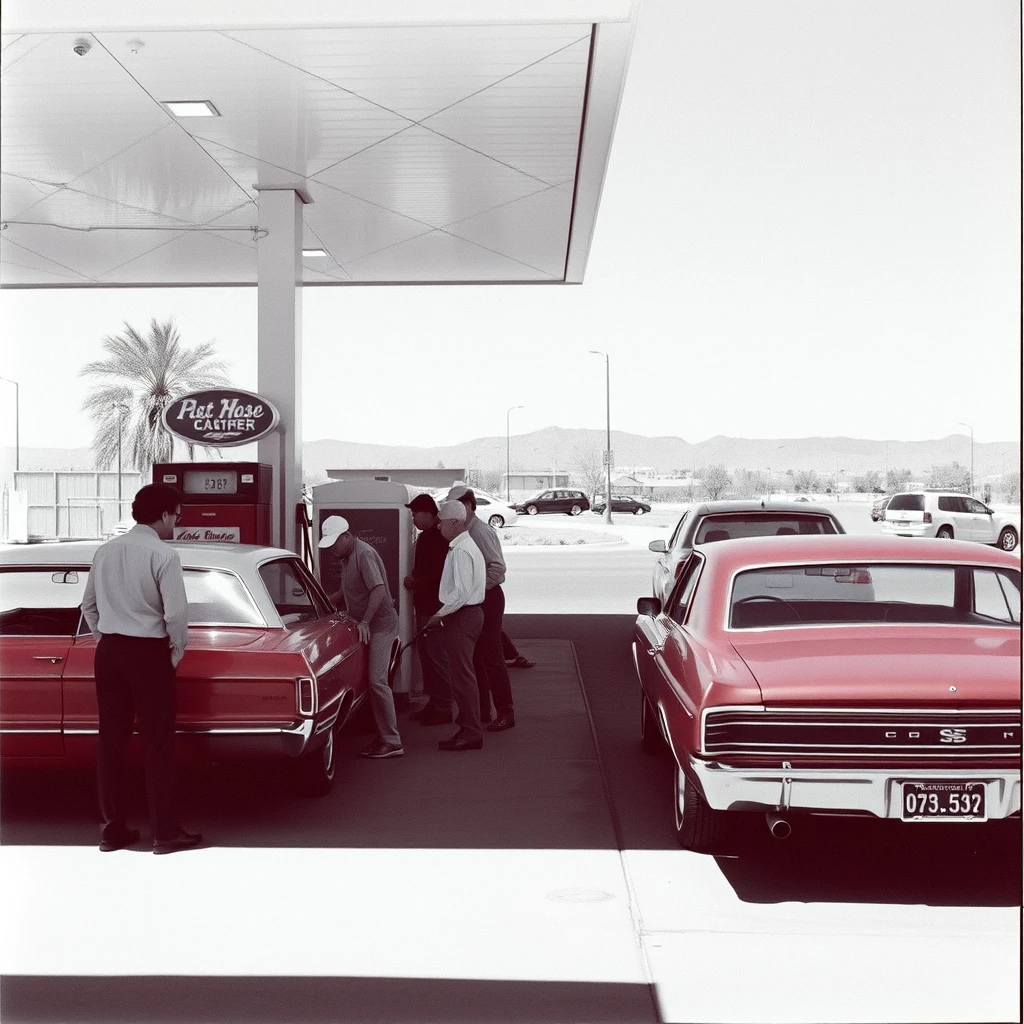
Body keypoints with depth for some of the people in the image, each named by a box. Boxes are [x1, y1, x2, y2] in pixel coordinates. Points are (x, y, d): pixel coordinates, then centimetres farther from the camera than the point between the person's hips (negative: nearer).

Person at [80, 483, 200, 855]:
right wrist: (178, 651, -2)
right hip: (148, 653, -6)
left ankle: (113, 829, 17)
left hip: (108, 651, 6)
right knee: (158, 742, 2)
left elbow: (88, 605, 12)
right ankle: (165, 832, 6)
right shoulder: (163, 555, -13)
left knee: (111, 740, 11)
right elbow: (176, 613, -18)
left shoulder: (105, 551, 6)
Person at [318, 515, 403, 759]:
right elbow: (347, 591, 26)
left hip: (380, 624, -10)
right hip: (366, 626, 10)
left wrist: (364, 622, -28)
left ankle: (392, 742, -13)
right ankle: (385, 736, 14)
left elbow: (379, 589, -26)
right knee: (372, 680, 9)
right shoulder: (347, 557, 13)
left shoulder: (364, 554, -18)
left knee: (377, 680, -15)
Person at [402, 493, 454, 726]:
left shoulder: (437, 538, -17)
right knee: (427, 655, 15)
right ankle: (434, 704, 23)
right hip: (425, 605, 11)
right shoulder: (426, 536, 15)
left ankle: (443, 708, -1)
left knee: (436, 657, -6)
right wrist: (414, 581, 8)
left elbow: (437, 573, -23)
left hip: (434, 607, -11)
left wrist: (414, 582, -12)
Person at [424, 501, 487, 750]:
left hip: (462, 616, -11)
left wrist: (439, 615, -16)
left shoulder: (461, 551, -18)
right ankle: (469, 727, 21)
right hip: (470, 613, 11)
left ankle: (471, 733, -4)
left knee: (462, 675, -7)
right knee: (463, 674, 15)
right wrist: (443, 614, 17)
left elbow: (461, 592, -24)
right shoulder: (467, 546, 15)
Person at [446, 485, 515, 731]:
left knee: (491, 658, -6)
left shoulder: (481, 532, -16)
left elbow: (498, 566, -24)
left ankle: (505, 713, 1)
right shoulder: (465, 532, 10)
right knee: (476, 658, 13)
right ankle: (482, 711, 22)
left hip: (487, 598, -9)